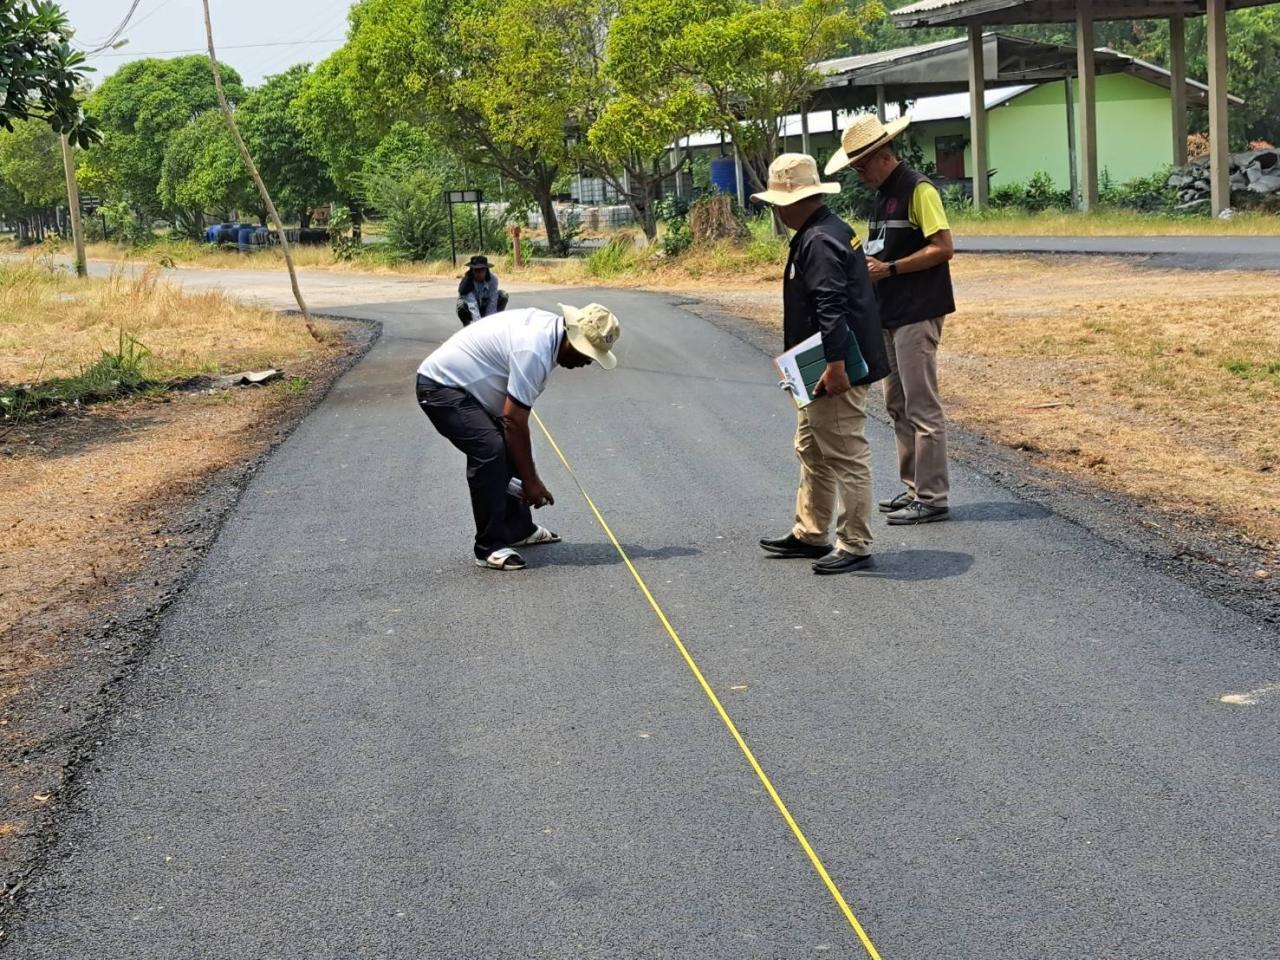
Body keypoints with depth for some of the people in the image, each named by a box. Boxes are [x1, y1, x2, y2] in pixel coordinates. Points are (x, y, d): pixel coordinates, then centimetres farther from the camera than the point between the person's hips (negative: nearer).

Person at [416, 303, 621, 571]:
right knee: (489, 450, -23)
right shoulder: (534, 352, -28)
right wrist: (530, 480, -18)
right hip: (440, 387, -11)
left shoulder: (549, 326, 3)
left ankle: (518, 529, 26)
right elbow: (514, 420, -25)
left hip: (460, 384, 11)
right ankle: (490, 548, -15)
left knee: (509, 450, 12)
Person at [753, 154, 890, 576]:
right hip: (820, 370, 12)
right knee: (812, 452, 20)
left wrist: (835, 364, -30)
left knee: (846, 456, -4)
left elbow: (832, 306, -27)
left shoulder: (819, 241, -19)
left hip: (835, 371, -12)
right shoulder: (823, 232, 15)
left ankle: (855, 545, 3)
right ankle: (810, 534, 30)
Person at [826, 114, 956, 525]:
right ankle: (914, 487, 23)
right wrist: (867, 264, 5)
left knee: (922, 406, -7)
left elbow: (943, 248, -18)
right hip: (890, 313, 10)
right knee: (898, 404, 14)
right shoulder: (883, 194, 16)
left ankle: (933, 497, -2)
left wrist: (889, 268, -19)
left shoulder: (918, 189, -12)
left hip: (917, 313, -10)